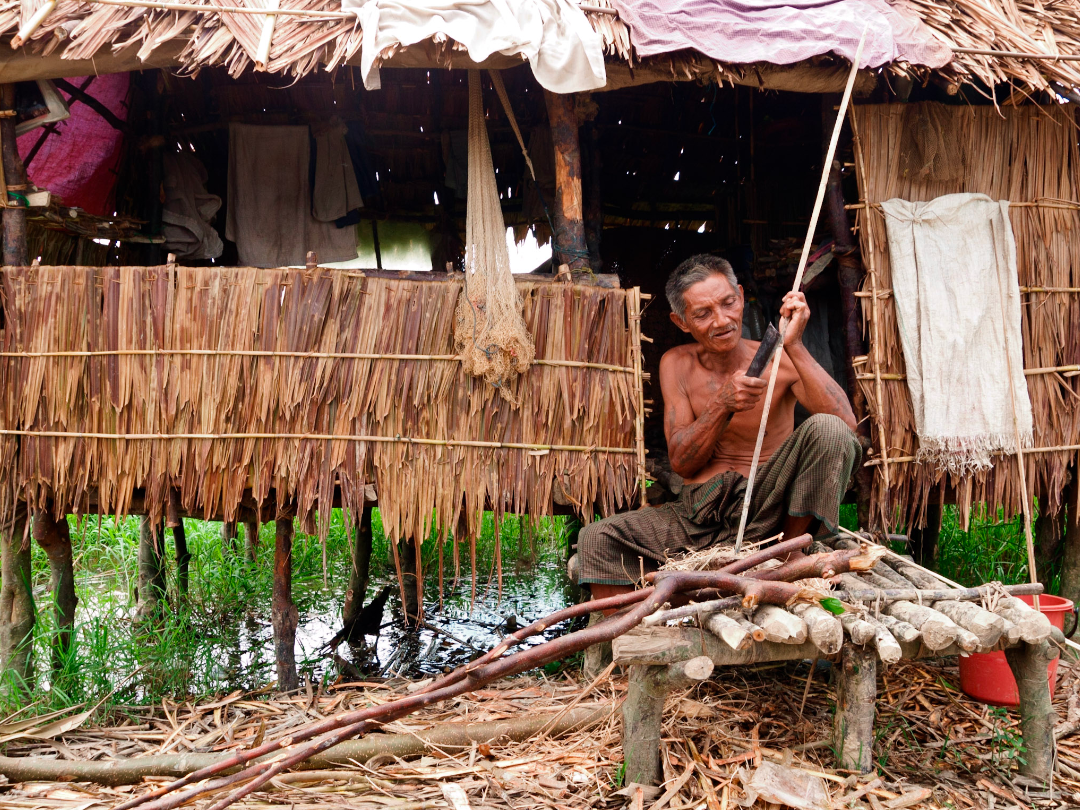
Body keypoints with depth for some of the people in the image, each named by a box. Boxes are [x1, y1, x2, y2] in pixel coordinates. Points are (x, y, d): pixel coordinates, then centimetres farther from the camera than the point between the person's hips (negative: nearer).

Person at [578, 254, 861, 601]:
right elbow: (682, 463, -3)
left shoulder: (778, 360, -4)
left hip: (768, 511, -2)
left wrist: (795, 345, -25)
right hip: (698, 517, 2)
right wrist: (722, 405, -20)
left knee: (827, 429, -25)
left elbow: (845, 422, -20)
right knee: (597, 540, -16)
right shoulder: (676, 365, 3)